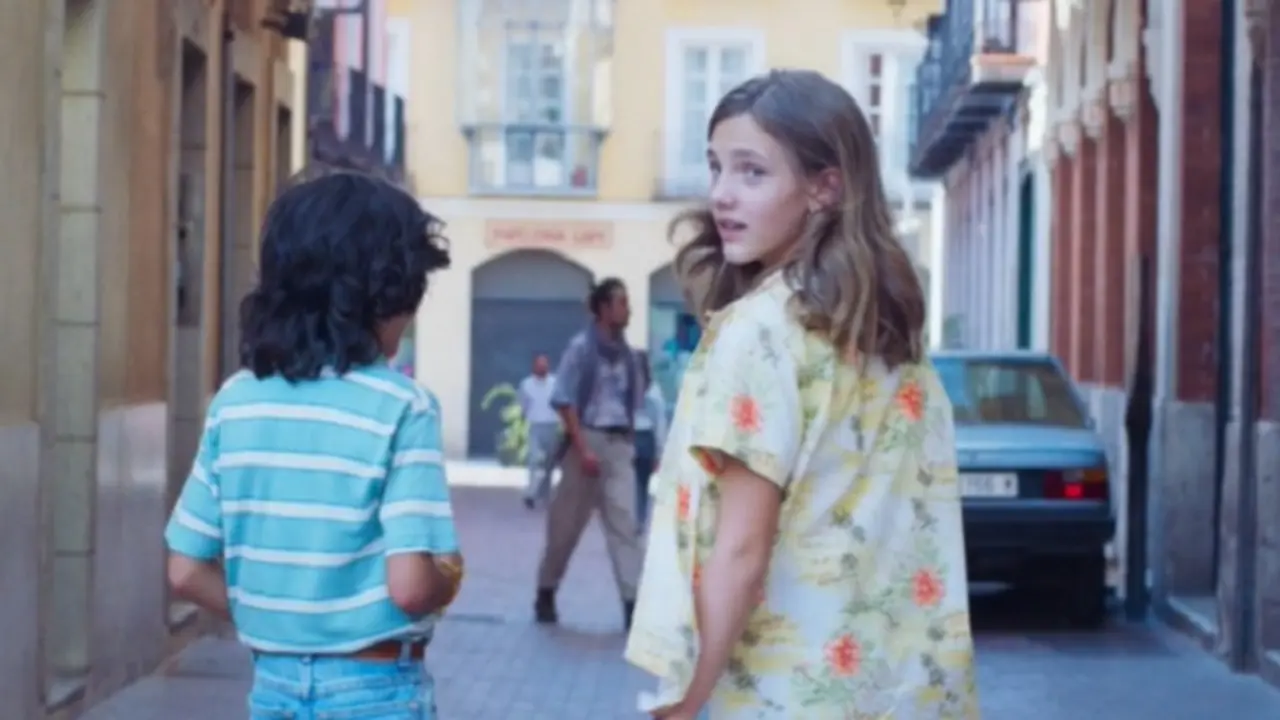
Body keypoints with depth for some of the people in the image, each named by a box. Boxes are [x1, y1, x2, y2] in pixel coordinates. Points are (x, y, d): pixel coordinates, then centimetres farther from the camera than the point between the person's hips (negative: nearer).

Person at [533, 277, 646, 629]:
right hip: (586, 439, -4)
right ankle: (546, 592, 21)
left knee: (624, 521, -6)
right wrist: (582, 448, -16)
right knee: (566, 523, 6)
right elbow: (564, 401, -10)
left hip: (619, 444, 4)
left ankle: (632, 601, -11)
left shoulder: (626, 353, 9)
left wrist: (629, 441, 7)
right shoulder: (581, 346, -7)